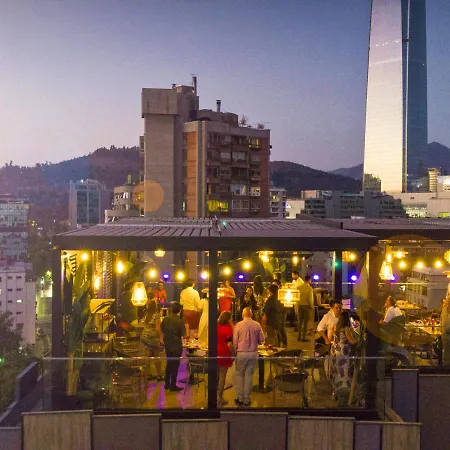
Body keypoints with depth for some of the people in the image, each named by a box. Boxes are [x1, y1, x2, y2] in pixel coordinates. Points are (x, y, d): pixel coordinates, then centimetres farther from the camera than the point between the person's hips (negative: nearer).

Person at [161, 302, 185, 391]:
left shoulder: (165, 319, -3)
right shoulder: (179, 320, -18)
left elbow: (162, 330, 7)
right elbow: (183, 333, -14)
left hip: (167, 344, 5)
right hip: (176, 345, -5)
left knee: (169, 363, 19)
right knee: (175, 365, 5)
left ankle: (167, 384, 25)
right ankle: (173, 385, 10)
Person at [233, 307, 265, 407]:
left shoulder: (238, 325, -9)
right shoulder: (257, 325, -3)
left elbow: (235, 341, -5)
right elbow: (261, 340, 4)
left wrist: (235, 351, 9)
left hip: (241, 353, -2)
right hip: (253, 353, 2)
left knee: (239, 375, 12)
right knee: (249, 375, 9)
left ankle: (240, 398, 14)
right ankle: (246, 400, 14)